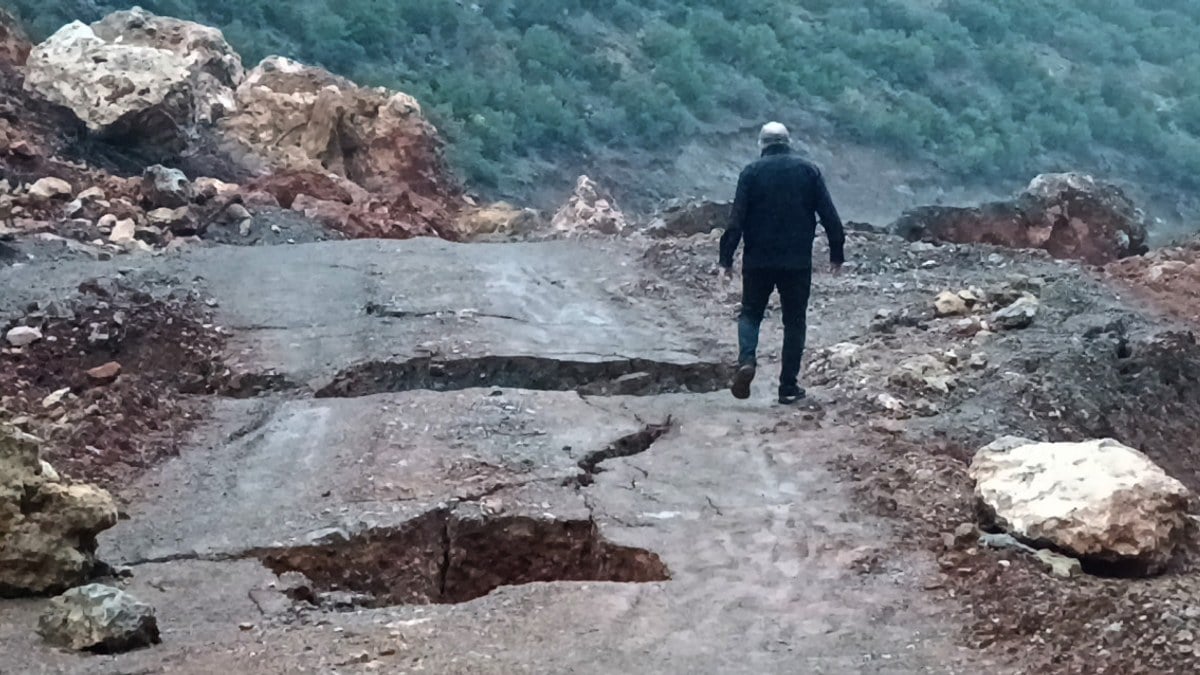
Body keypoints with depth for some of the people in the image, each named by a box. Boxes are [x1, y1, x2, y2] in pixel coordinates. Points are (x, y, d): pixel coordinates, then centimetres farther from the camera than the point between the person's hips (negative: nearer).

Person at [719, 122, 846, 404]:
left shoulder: (752, 172, -2)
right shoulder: (808, 170, 1)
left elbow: (737, 219, -7)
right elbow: (829, 216, -1)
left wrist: (726, 258, -4)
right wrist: (837, 252, 7)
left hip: (758, 261, 0)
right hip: (798, 261, 0)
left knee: (750, 313, 15)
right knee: (795, 321, 10)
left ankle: (746, 361, -12)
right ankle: (788, 386, 8)